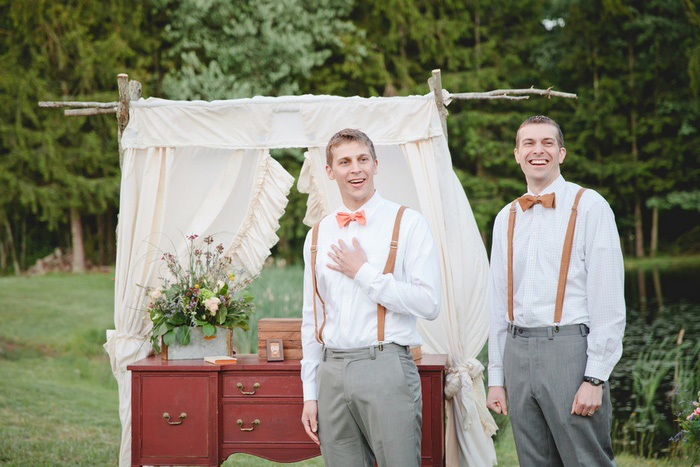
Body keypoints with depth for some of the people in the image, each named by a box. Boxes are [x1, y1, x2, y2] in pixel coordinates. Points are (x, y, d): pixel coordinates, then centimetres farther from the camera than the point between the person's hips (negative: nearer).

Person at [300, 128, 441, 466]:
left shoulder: (408, 224, 0)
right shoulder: (318, 235, 14)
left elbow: (429, 304, -10)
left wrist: (364, 273, -8)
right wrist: (310, 394, 12)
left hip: (385, 366, -4)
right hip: (332, 373, 4)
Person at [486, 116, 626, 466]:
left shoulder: (589, 207, -2)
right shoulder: (506, 218, 15)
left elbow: (609, 303, -7)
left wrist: (595, 378, -13)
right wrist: (496, 377, 12)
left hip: (570, 349, -5)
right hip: (518, 354, 5)